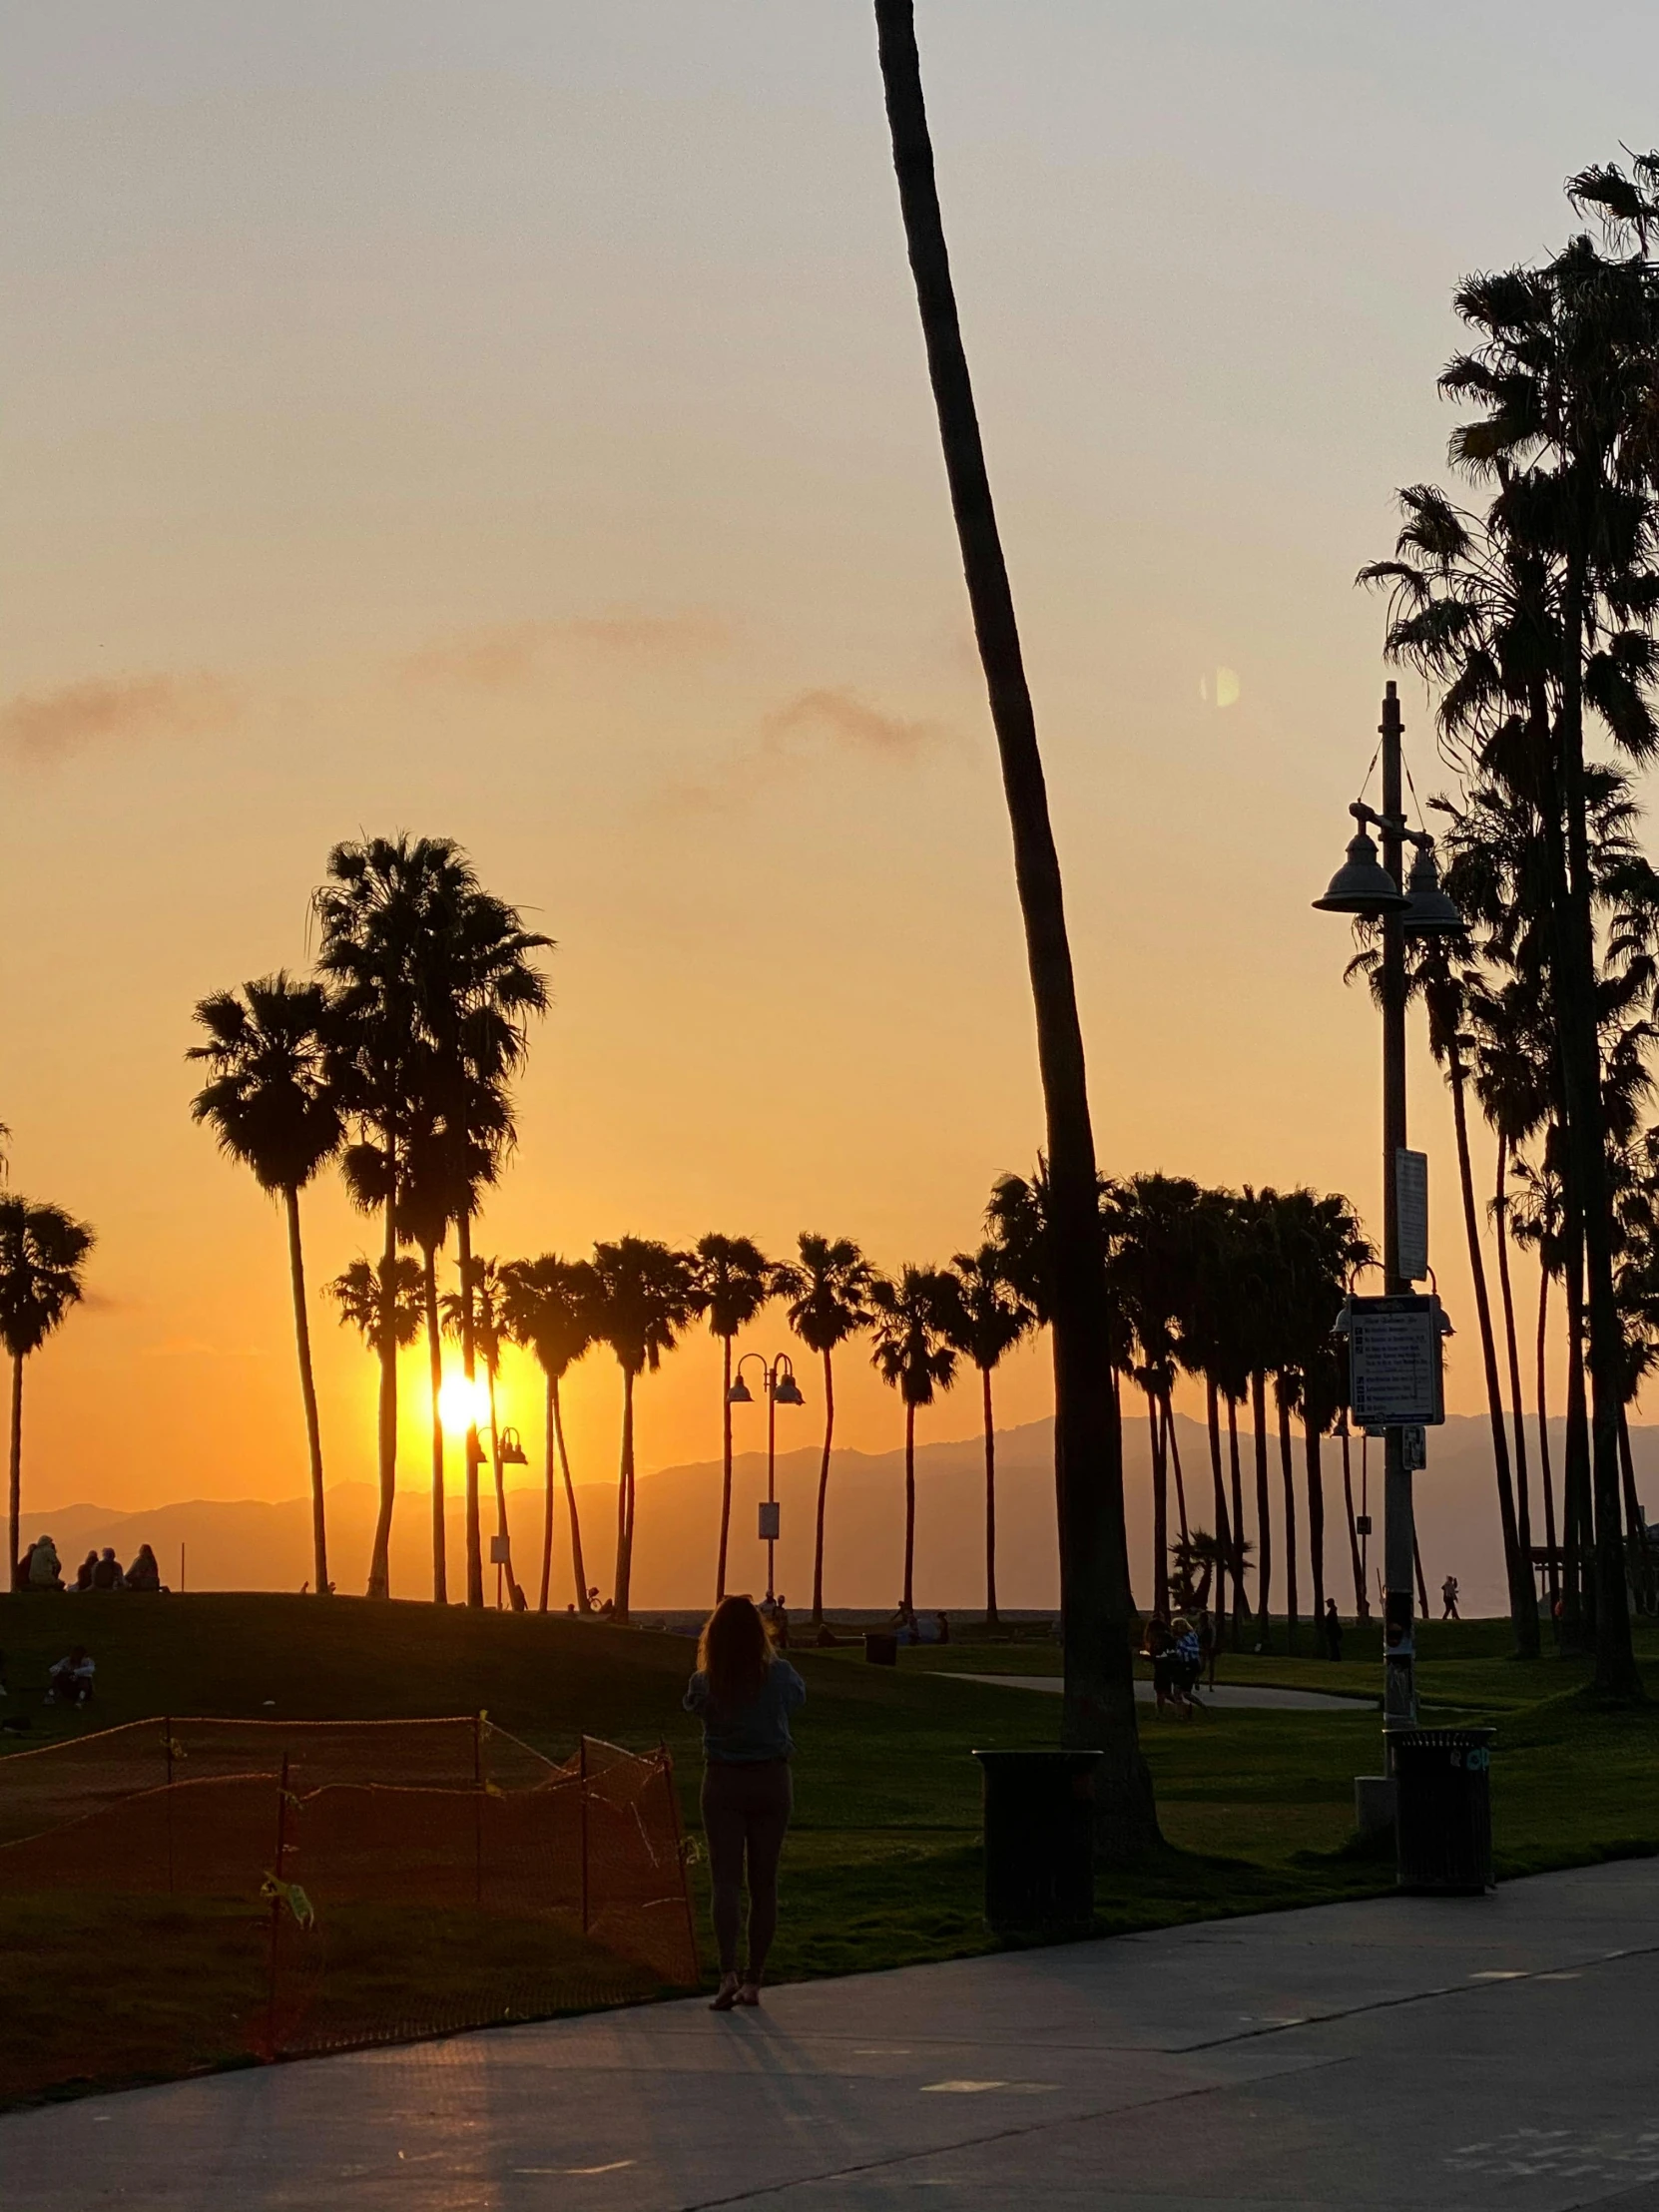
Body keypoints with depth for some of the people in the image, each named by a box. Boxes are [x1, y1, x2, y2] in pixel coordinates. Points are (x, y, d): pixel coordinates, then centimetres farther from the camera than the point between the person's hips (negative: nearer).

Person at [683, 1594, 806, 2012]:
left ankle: (728, 1972, -20)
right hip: (771, 1781, 1)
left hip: (723, 1783, -1)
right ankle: (753, 1980, 11)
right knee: (764, 1882, 9)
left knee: (726, 1880, -2)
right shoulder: (779, 1675, -10)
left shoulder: (704, 1683, -13)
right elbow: (798, 1698, 11)